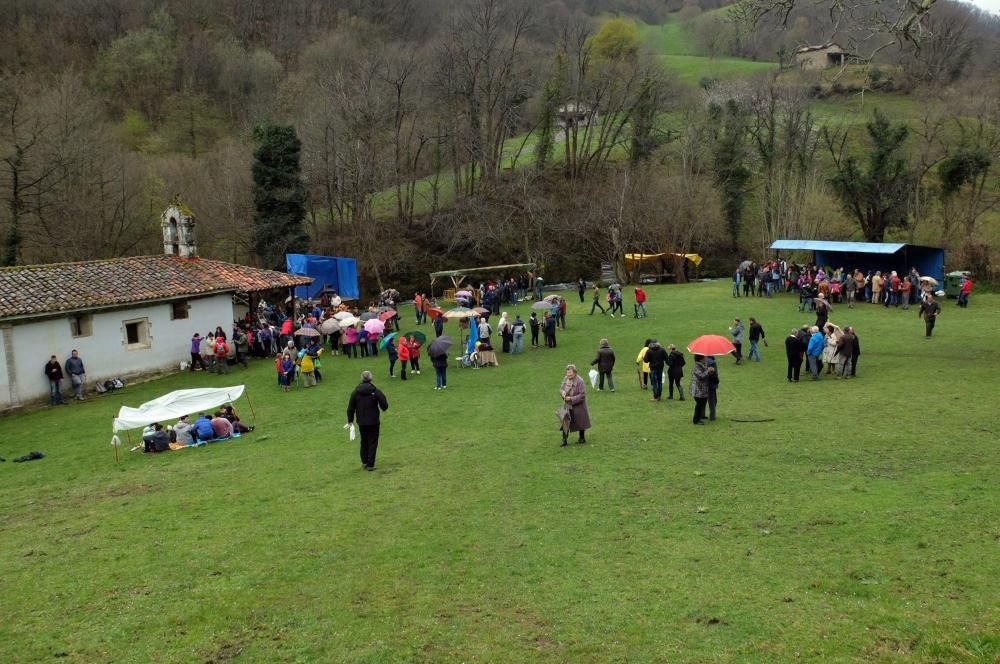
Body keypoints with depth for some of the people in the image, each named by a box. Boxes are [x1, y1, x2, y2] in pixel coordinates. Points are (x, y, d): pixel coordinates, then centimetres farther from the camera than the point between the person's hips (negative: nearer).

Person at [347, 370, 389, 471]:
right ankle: (370, 464, 3)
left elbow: (350, 408, 1)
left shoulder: (355, 392, -3)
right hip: (373, 421, -3)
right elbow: (385, 405, -8)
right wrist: (383, 409, 15)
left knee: (364, 441, 20)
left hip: (361, 422, 3)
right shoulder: (376, 391, -11)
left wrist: (350, 420, 13)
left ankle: (364, 461, 23)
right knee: (373, 443, 5)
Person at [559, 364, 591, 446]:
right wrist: (562, 392, -12)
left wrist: (571, 398, -25)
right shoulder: (566, 379, 0)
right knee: (565, 421, -1)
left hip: (578, 406, -5)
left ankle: (582, 438, 30)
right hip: (567, 405, 5)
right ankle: (564, 439, 6)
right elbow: (561, 388, 12)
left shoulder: (579, 381, -21)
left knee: (580, 423, 11)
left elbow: (582, 395, -21)